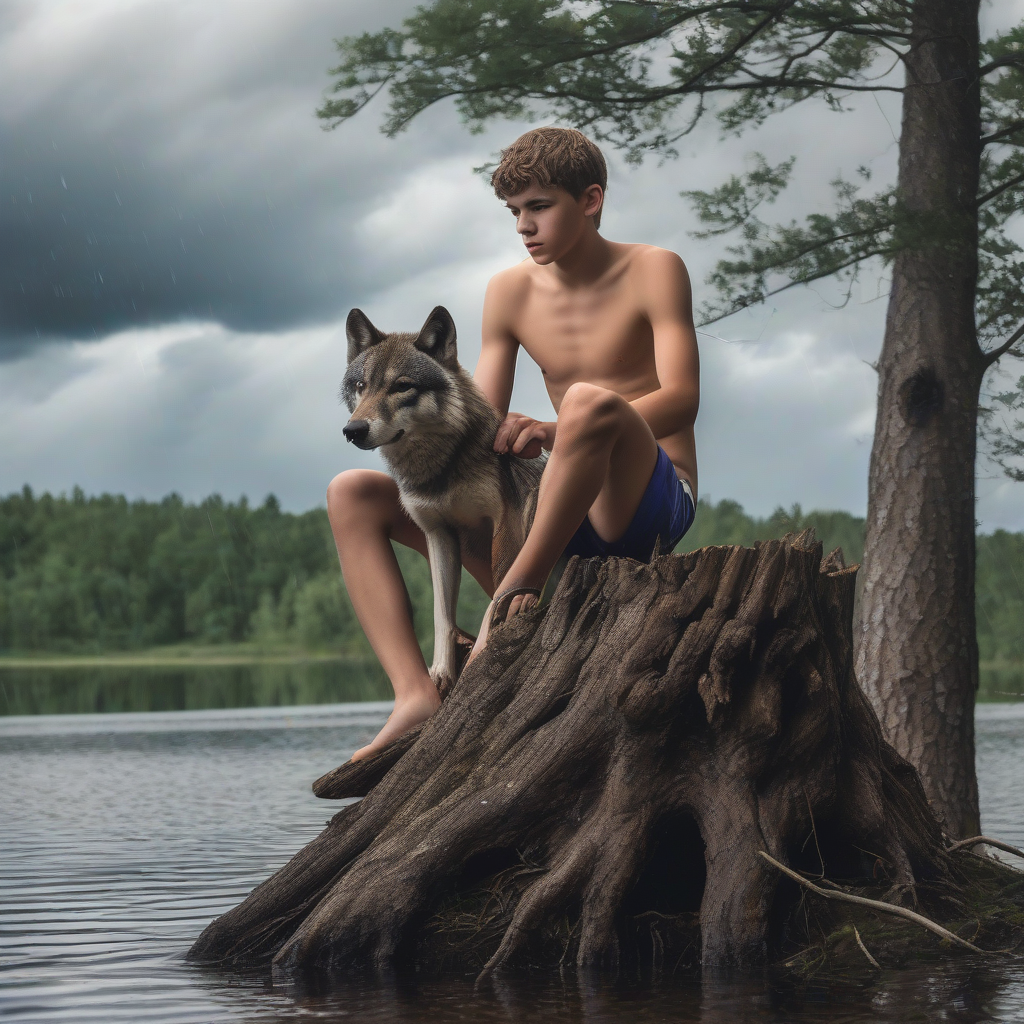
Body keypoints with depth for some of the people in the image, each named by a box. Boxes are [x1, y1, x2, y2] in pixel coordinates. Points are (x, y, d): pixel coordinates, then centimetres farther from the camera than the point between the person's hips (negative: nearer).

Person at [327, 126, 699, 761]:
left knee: (589, 399, -38)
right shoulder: (510, 293, 11)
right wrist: (499, 436, -18)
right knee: (354, 496, -3)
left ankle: (518, 593, -31)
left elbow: (681, 398, -16)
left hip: (652, 502, -6)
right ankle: (417, 695, -24)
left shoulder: (653, 271, -3)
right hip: (556, 523, 6)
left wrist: (561, 431, -31)